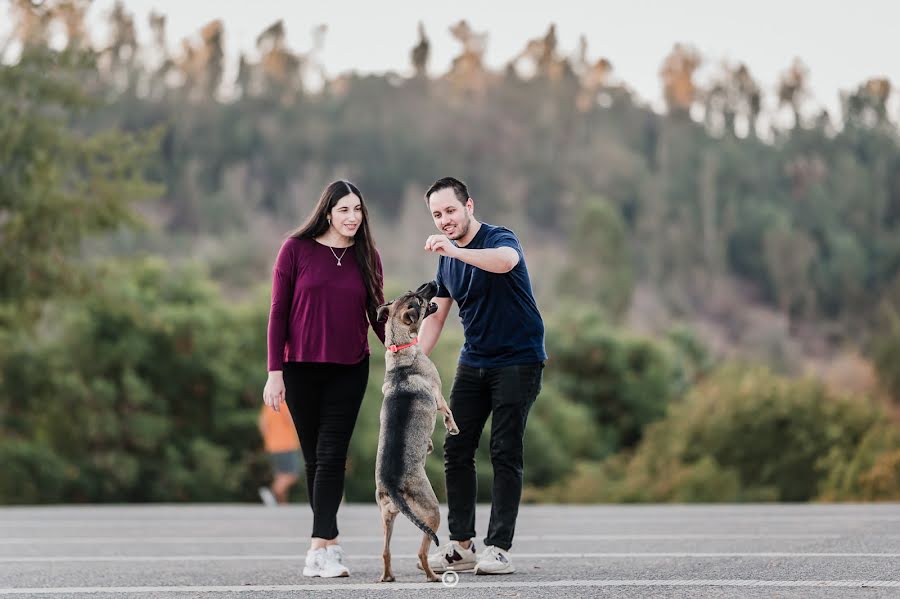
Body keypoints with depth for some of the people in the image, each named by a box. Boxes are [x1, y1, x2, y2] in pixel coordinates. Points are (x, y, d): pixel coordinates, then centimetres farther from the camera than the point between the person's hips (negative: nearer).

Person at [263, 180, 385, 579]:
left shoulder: (366, 256, 6)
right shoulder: (297, 249, -2)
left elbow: (377, 314, 12)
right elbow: (278, 313, -1)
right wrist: (274, 371, -6)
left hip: (349, 370, 1)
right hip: (302, 369, -1)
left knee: (331, 456, -7)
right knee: (314, 458, 4)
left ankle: (319, 548, -10)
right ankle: (331, 542, 13)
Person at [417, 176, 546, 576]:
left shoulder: (499, 238, -14)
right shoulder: (446, 259, 9)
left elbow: (505, 261, -40)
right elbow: (435, 317, 13)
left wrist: (453, 250, -50)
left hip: (517, 360, -7)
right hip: (473, 362, 7)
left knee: (505, 454, -8)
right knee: (456, 451, 2)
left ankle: (499, 548, -5)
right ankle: (461, 545, 7)